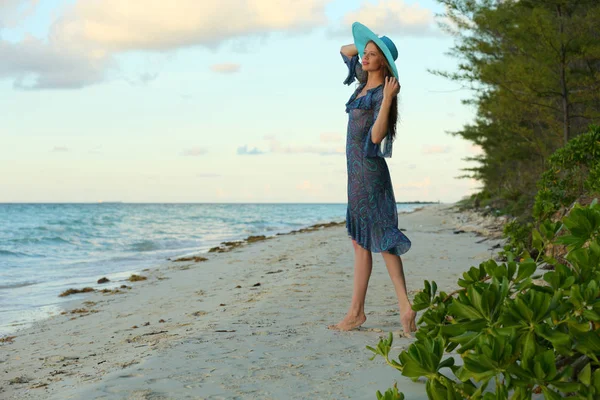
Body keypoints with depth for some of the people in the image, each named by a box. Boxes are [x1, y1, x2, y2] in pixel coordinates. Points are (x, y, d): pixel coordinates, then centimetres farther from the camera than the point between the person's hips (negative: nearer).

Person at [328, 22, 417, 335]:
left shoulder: (382, 93, -12)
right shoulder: (364, 81, 10)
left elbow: (376, 136, -23)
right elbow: (345, 50, 26)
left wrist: (388, 100, -27)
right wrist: (367, 42, 12)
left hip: (369, 170, -9)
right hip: (357, 171, 9)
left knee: (381, 239, -9)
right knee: (360, 241, 8)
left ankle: (405, 307, -7)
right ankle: (356, 311, 10)